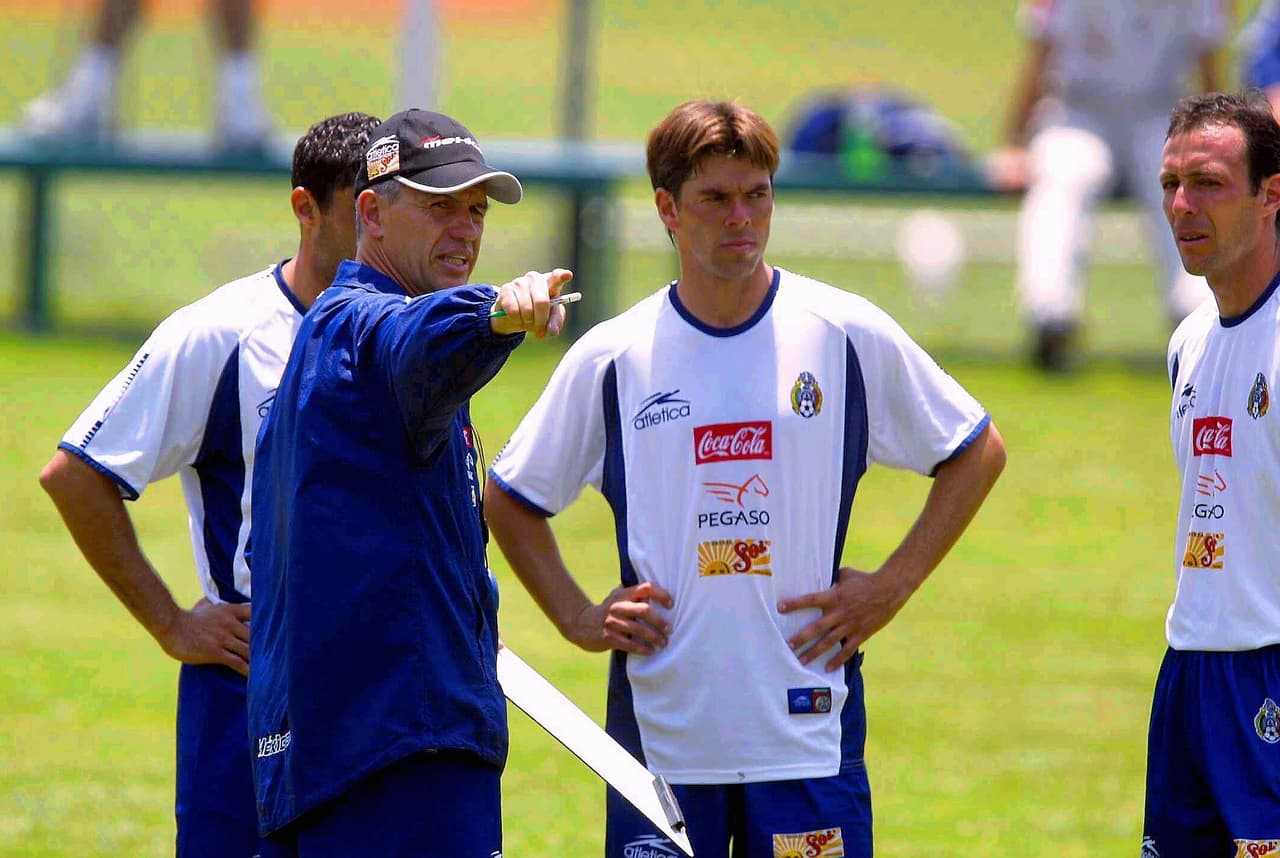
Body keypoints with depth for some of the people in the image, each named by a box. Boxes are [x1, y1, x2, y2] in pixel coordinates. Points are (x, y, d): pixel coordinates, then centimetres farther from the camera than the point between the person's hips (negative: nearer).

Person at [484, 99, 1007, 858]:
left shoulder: (849, 335, 1)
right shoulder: (609, 360, 3)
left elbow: (978, 453, 12)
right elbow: (510, 498, 16)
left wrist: (891, 587, 3)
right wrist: (578, 617, 4)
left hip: (807, 730, -1)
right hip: (660, 731, 1)